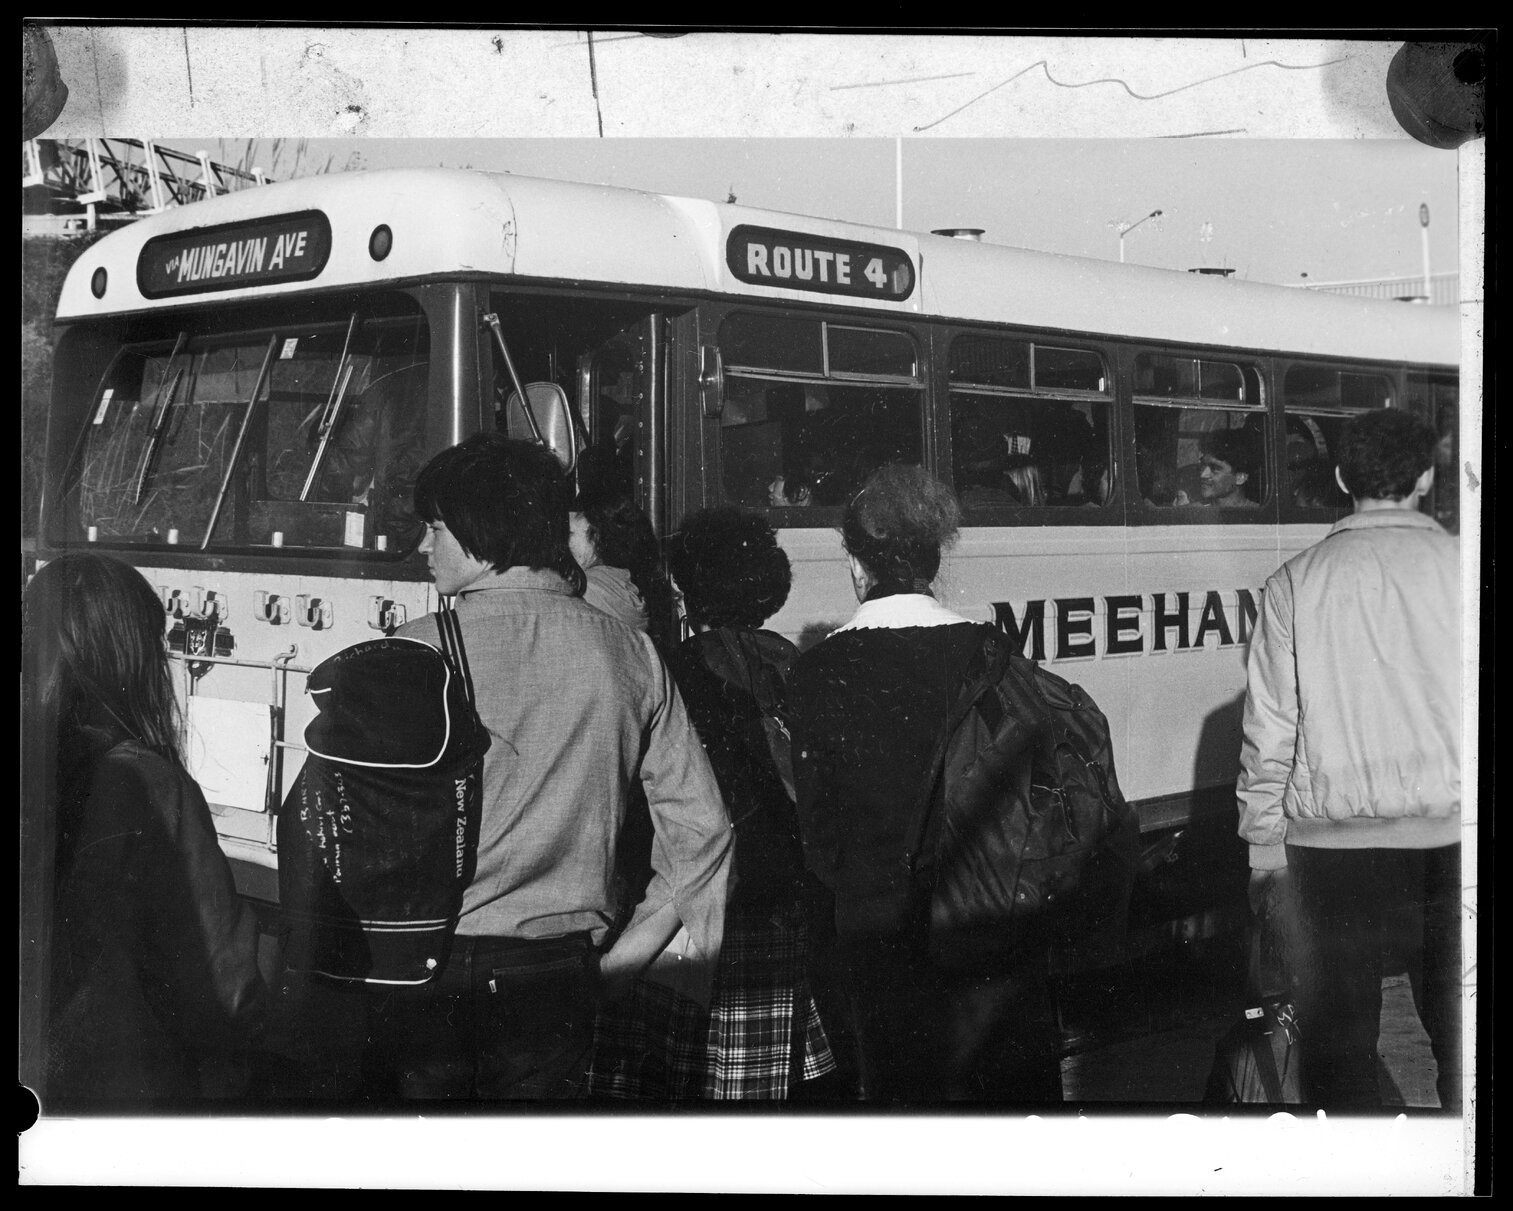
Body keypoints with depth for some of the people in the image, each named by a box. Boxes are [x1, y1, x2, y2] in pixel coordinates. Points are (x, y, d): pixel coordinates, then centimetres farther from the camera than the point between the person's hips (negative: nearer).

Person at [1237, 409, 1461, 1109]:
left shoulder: (1297, 583, -1)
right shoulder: (1459, 567, -1)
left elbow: (1268, 730, -1)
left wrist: (1265, 848, 7)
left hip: (1333, 841, -1)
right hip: (1449, 837, 1)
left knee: (1338, 1034, 9)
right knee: (1459, 1029, 14)